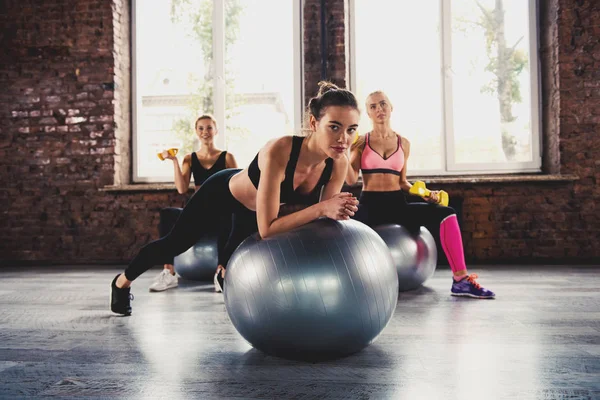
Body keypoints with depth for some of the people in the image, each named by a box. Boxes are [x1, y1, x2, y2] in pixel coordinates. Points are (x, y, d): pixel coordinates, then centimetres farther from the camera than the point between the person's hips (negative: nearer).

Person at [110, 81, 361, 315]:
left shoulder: (339, 163, -29)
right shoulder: (278, 151, -45)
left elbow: (320, 218, -17)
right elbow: (267, 229, -45)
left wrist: (334, 210, -37)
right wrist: (321, 208, -51)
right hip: (223, 191, -4)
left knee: (235, 251, 29)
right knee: (174, 245, 16)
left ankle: (222, 270, 70)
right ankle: (122, 282, 46)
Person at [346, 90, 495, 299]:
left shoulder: (403, 143, 12)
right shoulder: (360, 142, 5)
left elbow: (402, 181, 16)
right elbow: (351, 179, -3)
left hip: (397, 203, 3)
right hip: (369, 203, -2)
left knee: (446, 214, -20)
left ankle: (461, 280, -18)